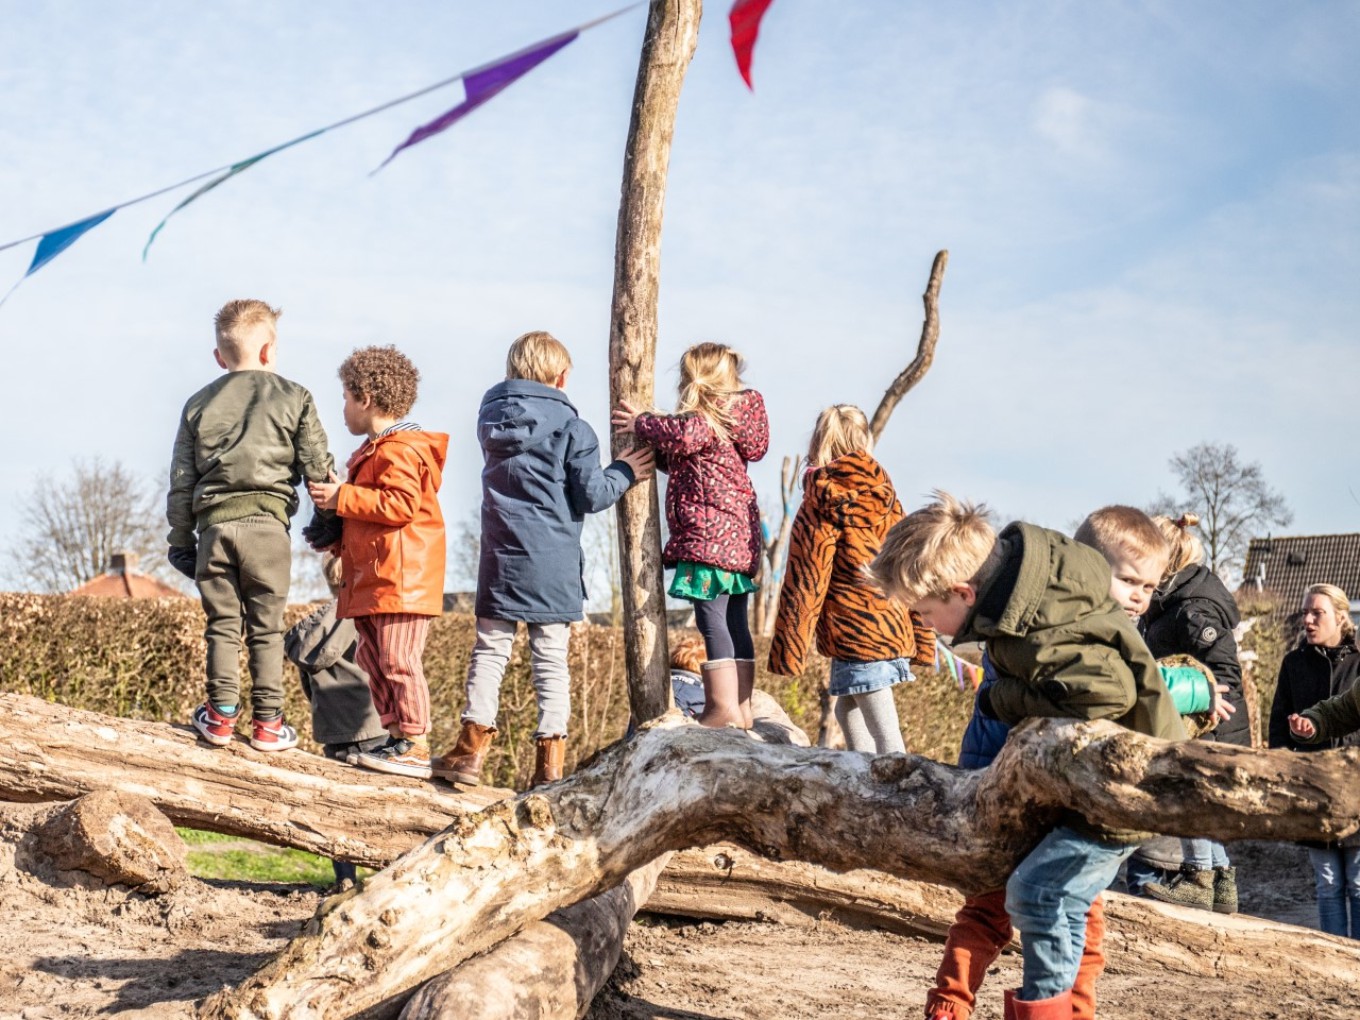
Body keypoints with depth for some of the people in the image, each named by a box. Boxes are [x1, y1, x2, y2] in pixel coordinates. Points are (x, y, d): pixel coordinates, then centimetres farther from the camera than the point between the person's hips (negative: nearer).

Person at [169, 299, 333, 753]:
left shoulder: (199, 404, 14)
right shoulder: (293, 397, 6)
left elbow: (181, 481, 13)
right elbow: (317, 468, 4)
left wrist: (181, 539, 19)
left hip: (213, 523, 2)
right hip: (267, 522, -2)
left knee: (222, 623, 9)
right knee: (266, 626, 3)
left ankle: (221, 715, 7)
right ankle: (267, 722, 4)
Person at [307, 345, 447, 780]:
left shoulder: (399, 450, -12)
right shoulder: (376, 449, 23)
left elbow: (400, 504, -25)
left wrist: (342, 497, -18)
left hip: (401, 579, -11)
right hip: (371, 579, 11)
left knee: (398, 661, -11)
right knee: (374, 660, 11)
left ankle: (415, 747, -9)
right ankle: (397, 737, 15)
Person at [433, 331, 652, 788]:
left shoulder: (490, 420, 9)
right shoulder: (570, 427, -6)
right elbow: (592, 495, -5)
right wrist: (625, 472, 12)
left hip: (500, 558, 3)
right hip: (553, 564, -3)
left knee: (490, 650, 9)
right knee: (551, 659, 3)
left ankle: (472, 747, 5)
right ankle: (549, 760, 4)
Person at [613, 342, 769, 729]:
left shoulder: (707, 418, -9)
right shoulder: (730, 418, 20)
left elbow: (685, 435, -30)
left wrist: (641, 424, -14)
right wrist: (649, 437, 15)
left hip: (711, 534, -10)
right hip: (740, 535, 10)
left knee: (711, 617, -10)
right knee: (734, 621, 10)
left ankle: (724, 708, -13)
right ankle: (741, 708, 12)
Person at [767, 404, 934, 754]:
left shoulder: (820, 507, -8)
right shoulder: (887, 500, 9)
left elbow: (804, 586, -9)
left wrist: (787, 651, -4)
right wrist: (924, 643, 19)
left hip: (855, 635, -7)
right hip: (896, 629, 7)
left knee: (885, 734, -9)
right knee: (848, 710, 23)